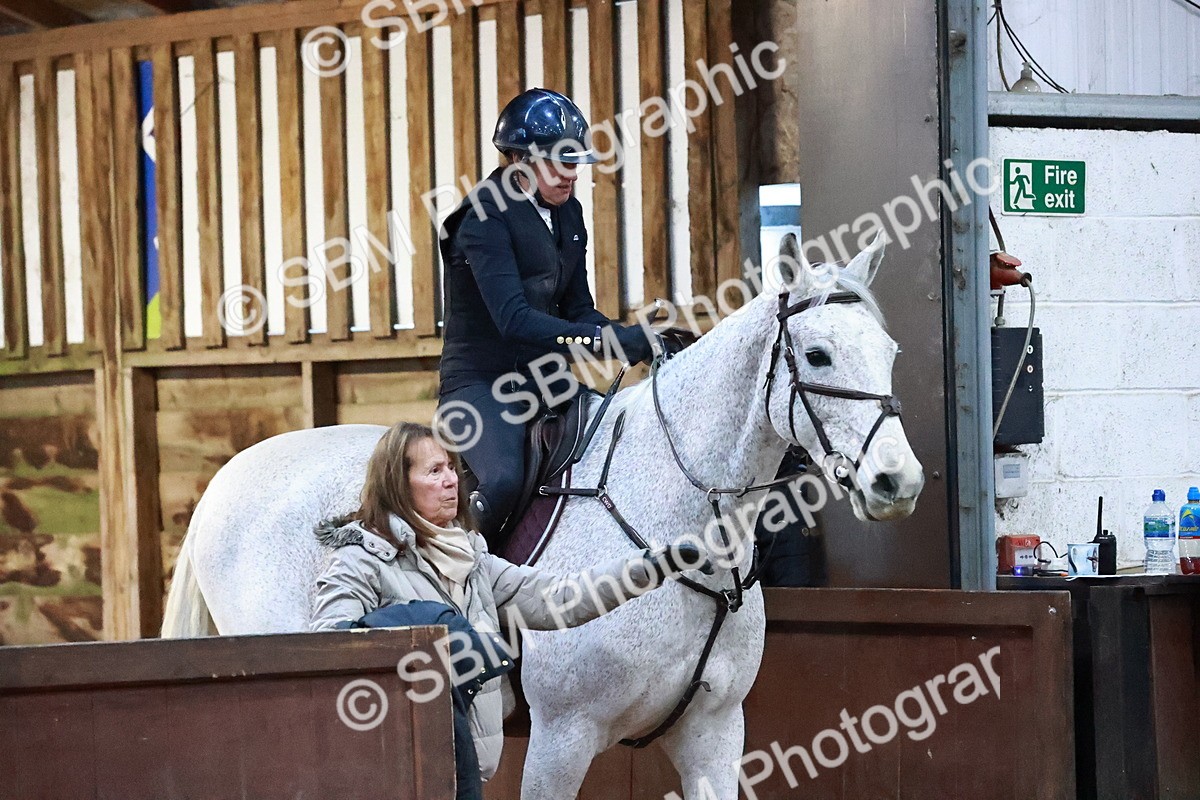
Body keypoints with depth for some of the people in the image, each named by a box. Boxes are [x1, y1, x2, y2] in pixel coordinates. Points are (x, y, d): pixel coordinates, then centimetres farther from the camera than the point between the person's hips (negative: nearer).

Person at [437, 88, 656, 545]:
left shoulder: (568, 215, 10)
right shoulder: (487, 217, -16)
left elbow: (577, 309, 13)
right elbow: (513, 319, -27)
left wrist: (642, 340, -7)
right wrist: (609, 339, -32)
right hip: (481, 382, -8)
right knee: (503, 481, -33)